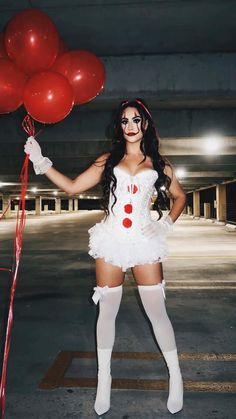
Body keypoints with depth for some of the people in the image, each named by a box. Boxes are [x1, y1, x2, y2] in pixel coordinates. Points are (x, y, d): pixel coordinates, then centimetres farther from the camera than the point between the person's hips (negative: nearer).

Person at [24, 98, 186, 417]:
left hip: (145, 241, -1)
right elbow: (72, 187, 2)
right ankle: (104, 379, 25)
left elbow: (179, 196, 17)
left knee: (157, 311, 1)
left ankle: (175, 375, 23)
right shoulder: (108, 160, 7)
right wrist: (41, 162, -5)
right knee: (107, 310, 8)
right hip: (111, 241, 1)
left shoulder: (158, 164, 7)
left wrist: (167, 223, 2)